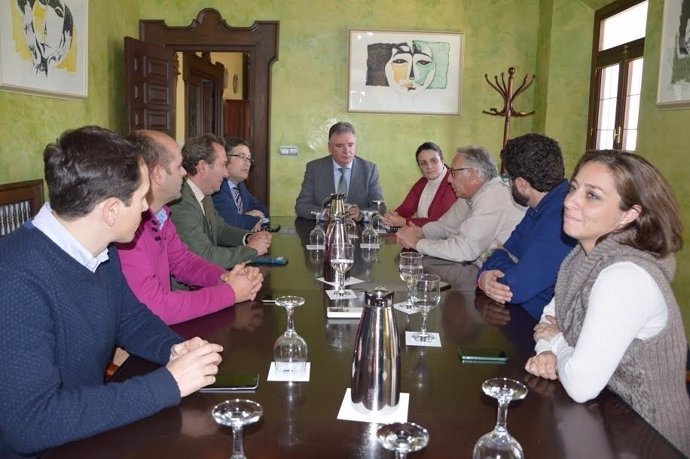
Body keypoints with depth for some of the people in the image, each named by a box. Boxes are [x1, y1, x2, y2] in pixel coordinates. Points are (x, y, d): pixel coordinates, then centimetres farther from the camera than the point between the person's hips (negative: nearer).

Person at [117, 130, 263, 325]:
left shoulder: (160, 214, 2)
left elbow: (183, 260, 14)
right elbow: (155, 307, -27)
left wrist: (225, 278, -6)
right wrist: (230, 292, -17)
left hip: (160, 327, 8)